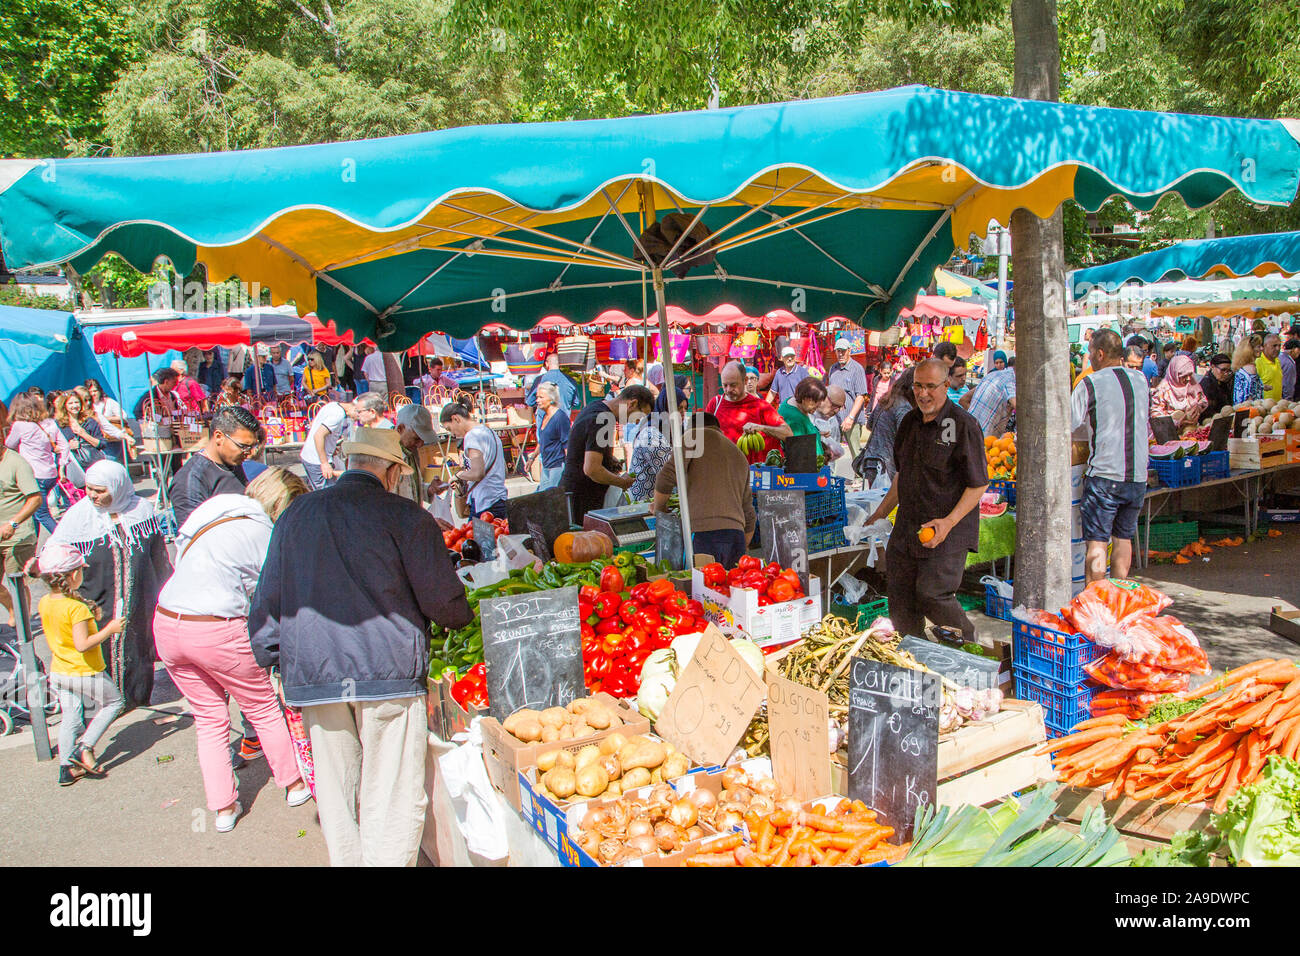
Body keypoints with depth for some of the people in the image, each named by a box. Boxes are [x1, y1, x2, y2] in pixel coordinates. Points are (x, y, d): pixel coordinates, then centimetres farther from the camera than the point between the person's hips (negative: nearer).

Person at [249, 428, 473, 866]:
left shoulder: (295, 514, 13)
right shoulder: (404, 516, -2)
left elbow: (265, 602, 17)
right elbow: (442, 600, -2)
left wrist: (271, 659, 28)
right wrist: (465, 617, 19)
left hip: (311, 675, 5)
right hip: (388, 671, -4)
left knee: (337, 799, 15)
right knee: (392, 801, 3)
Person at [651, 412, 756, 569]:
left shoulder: (696, 436, 10)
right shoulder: (740, 456, 29)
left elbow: (668, 475, -5)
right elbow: (749, 513, 29)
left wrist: (658, 506, 13)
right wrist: (743, 549, 39)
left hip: (703, 533, -6)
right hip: (736, 533, 6)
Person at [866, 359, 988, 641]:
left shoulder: (964, 425, -10)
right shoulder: (909, 422, 11)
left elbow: (978, 484, -10)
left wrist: (949, 522, -20)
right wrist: (880, 514, 20)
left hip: (947, 531, -7)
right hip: (906, 526, 7)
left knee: (932, 595, -13)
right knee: (899, 596, 8)